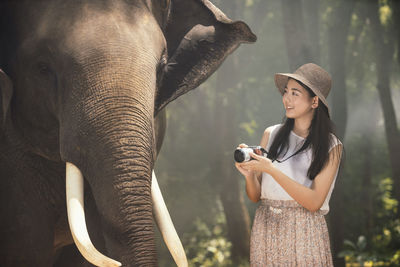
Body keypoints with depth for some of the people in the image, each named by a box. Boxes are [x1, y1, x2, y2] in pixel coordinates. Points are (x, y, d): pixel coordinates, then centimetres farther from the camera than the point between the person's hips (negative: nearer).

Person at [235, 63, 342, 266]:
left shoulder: (331, 146, -3)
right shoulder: (271, 134, 6)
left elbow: (314, 202, -13)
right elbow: (255, 196, 7)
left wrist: (271, 169, -19)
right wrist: (249, 174, -14)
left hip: (304, 233, -3)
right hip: (265, 227, 3)